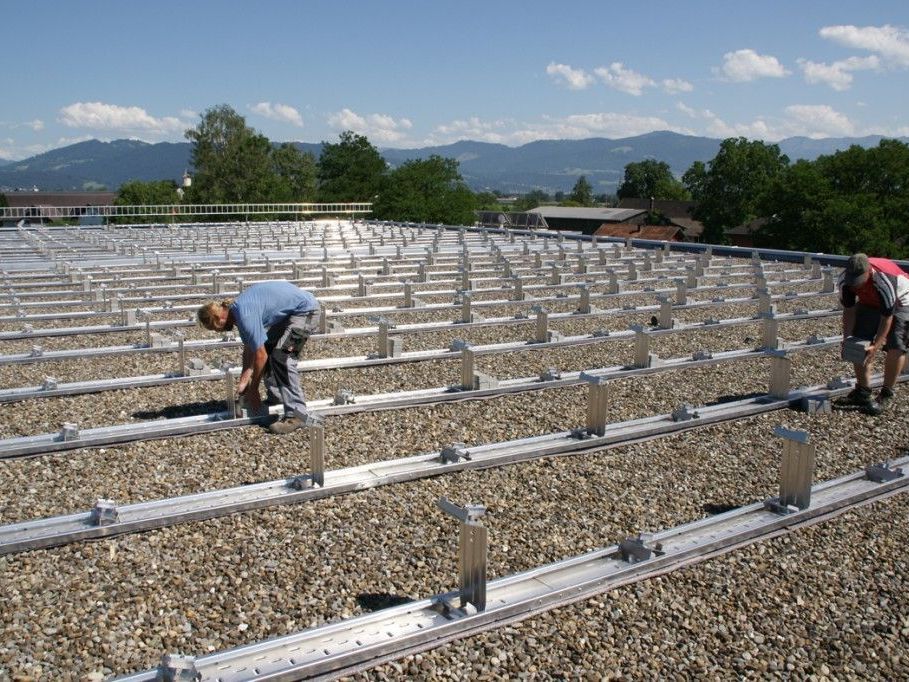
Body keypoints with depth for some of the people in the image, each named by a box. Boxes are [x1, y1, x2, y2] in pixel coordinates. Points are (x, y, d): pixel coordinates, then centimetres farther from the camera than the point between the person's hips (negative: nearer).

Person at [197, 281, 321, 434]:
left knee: (282, 357, -19)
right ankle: (276, 397, 23)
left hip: (305, 310, -10)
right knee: (267, 349, 13)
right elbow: (249, 348, 16)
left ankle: (298, 414, -19)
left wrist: (252, 390, -9)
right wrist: (244, 380, 16)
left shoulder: (245, 316, -24)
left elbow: (260, 356, -20)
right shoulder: (238, 308, 6)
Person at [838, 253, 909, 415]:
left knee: (896, 347, -16)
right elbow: (849, 310, -13)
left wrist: (876, 346, -33)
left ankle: (886, 394, -3)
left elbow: (887, 318, -32)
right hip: (870, 303, 5)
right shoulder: (845, 280, -26)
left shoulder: (884, 282, -41)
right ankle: (863, 390, 9)